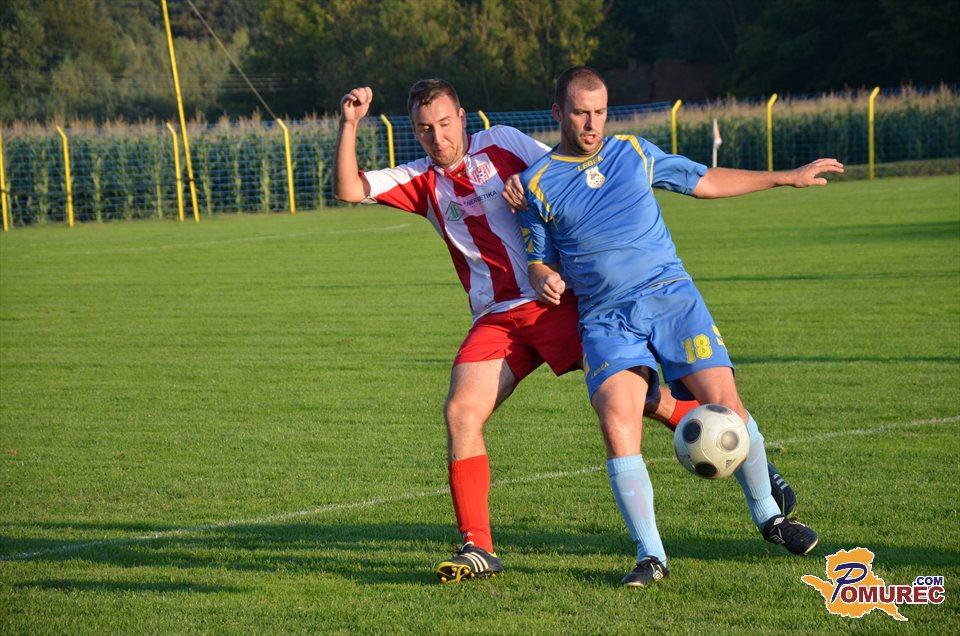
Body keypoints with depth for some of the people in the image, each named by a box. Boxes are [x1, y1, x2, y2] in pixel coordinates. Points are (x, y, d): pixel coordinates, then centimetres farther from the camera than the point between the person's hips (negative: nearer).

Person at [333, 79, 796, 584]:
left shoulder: (500, 143, 6)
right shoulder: (421, 181, 12)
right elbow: (349, 190, 4)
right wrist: (349, 125, -7)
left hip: (560, 303, -3)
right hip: (496, 320, 3)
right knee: (460, 411, -16)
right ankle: (477, 548, -9)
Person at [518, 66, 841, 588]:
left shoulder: (634, 153, 13)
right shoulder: (537, 184, 7)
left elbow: (705, 182, 23)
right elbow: (539, 261, 12)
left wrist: (788, 177, 25)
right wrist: (545, 279, -13)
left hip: (671, 296, 2)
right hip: (606, 318, -1)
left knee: (723, 402, -13)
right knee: (617, 424, -22)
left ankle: (767, 516, 10)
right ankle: (649, 556, -14)